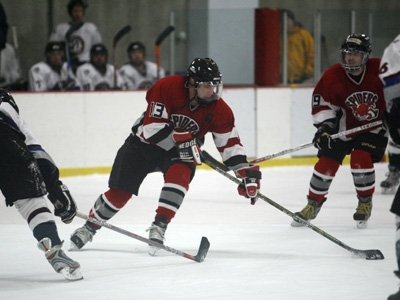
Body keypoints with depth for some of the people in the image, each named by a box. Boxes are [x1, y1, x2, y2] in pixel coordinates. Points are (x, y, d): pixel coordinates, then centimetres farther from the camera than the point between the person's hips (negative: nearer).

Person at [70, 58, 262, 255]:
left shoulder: (218, 109, -16)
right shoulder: (167, 87, -27)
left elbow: (230, 144, -9)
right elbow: (153, 128, -28)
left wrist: (248, 173, -18)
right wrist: (181, 140, -37)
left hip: (179, 151, 2)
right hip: (145, 142, -2)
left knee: (180, 174, -32)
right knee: (120, 192, -4)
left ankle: (159, 227, -28)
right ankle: (90, 226, 21)